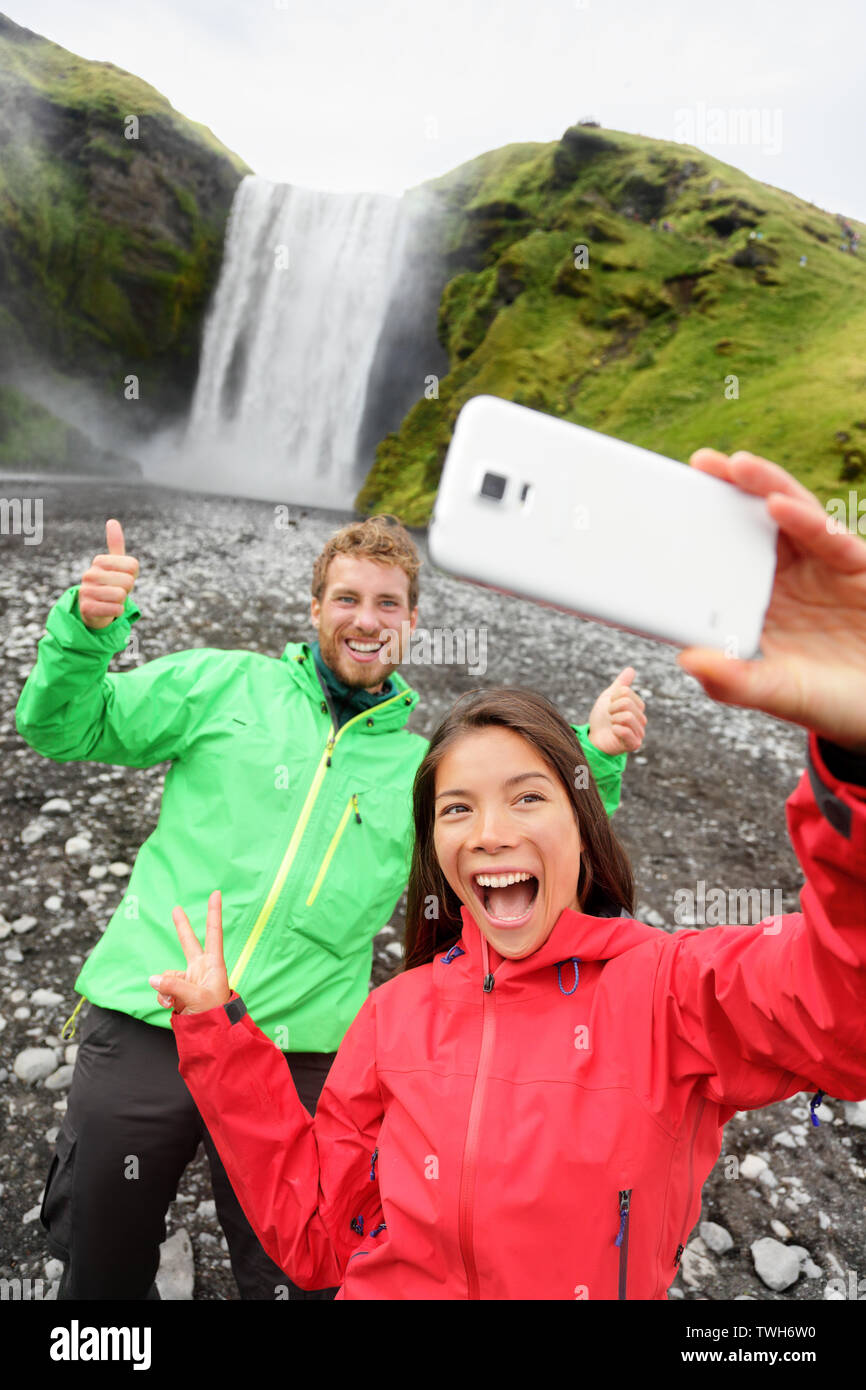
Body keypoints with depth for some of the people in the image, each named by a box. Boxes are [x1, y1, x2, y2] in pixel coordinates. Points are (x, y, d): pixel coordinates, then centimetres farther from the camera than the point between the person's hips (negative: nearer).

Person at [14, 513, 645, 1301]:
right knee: (102, 1275, 16)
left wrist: (593, 760, -6)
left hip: (300, 1059, 1)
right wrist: (86, 629, -16)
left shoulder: (425, 769, 9)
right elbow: (67, 729, 3)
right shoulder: (228, 683, 4)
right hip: (144, 1029, 0)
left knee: (298, 1280, 11)